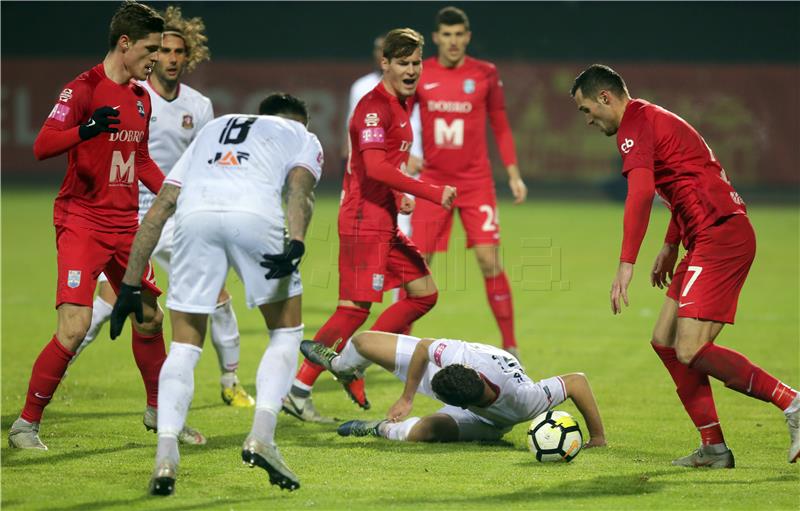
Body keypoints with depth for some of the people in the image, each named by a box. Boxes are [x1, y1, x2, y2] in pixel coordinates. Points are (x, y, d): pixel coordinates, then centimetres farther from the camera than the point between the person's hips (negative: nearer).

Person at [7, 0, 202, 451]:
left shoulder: (141, 98, 13)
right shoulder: (84, 89, -11)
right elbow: (42, 146, -21)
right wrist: (86, 129, -37)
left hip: (125, 224, 7)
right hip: (82, 221, -7)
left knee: (150, 318, 12)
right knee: (74, 327, -17)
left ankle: (158, 411, 31)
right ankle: (26, 425, -6)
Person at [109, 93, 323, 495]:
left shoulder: (212, 129, 40)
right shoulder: (303, 137, 30)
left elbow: (158, 209, 30)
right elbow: (300, 187, 5)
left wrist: (129, 285, 29)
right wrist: (296, 244, -12)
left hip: (194, 215, 2)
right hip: (255, 213, -2)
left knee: (184, 346, 13)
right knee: (286, 332, 17)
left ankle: (166, 455, -4)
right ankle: (261, 436, 1)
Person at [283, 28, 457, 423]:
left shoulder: (400, 105, 16)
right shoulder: (374, 106, -15)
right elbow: (375, 167, -25)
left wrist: (398, 197, 12)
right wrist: (432, 193, -25)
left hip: (384, 222, 10)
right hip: (364, 223, -10)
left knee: (424, 293, 10)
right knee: (355, 308, -11)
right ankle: (298, 390, -7)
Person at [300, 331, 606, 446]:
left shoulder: (524, 400, -49)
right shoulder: (455, 355, -43)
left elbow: (577, 381, -42)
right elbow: (423, 346, -21)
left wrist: (597, 436, -35)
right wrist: (406, 398, -13)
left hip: (486, 421, -2)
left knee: (428, 429, -34)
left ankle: (384, 430, 5)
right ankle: (341, 366, 46)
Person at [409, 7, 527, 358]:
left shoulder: (485, 74, -1)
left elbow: (500, 127, 7)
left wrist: (514, 174, 2)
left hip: (476, 182, -1)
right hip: (433, 181, 1)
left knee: (489, 260, -8)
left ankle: (510, 346, 0)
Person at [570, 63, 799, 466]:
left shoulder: (635, 125, -9)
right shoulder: (653, 119, 23)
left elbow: (641, 192, -24)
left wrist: (626, 265, -27)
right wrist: (670, 246, 34)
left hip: (720, 236, -11)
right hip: (709, 239, 11)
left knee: (690, 351, -16)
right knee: (665, 340, 9)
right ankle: (713, 448, 7)